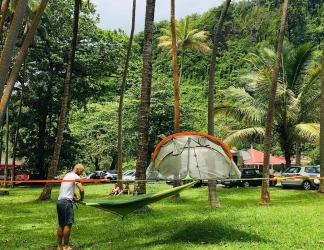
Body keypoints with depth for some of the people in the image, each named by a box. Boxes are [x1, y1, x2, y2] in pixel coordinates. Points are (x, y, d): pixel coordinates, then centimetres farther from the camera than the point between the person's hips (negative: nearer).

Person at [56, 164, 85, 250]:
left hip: (59, 201, 9)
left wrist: (76, 195, 14)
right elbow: (81, 189, -16)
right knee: (68, 224, -4)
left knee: (61, 225, 13)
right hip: (66, 202, -9)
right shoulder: (75, 176, -7)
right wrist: (81, 198, 2)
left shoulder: (67, 175, 21)